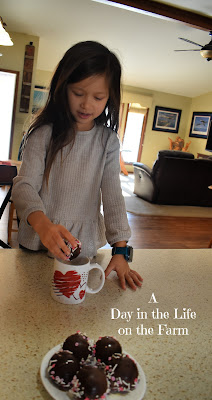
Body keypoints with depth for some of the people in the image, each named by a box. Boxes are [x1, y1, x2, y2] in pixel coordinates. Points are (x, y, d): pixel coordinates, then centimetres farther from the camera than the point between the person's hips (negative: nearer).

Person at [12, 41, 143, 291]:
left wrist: (120, 250, -13)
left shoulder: (108, 141, -5)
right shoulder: (44, 134, -11)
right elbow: (24, 185, -17)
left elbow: (113, 196, -6)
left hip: (85, 244, 1)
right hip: (38, 242, 0)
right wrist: (42, 224, -38)